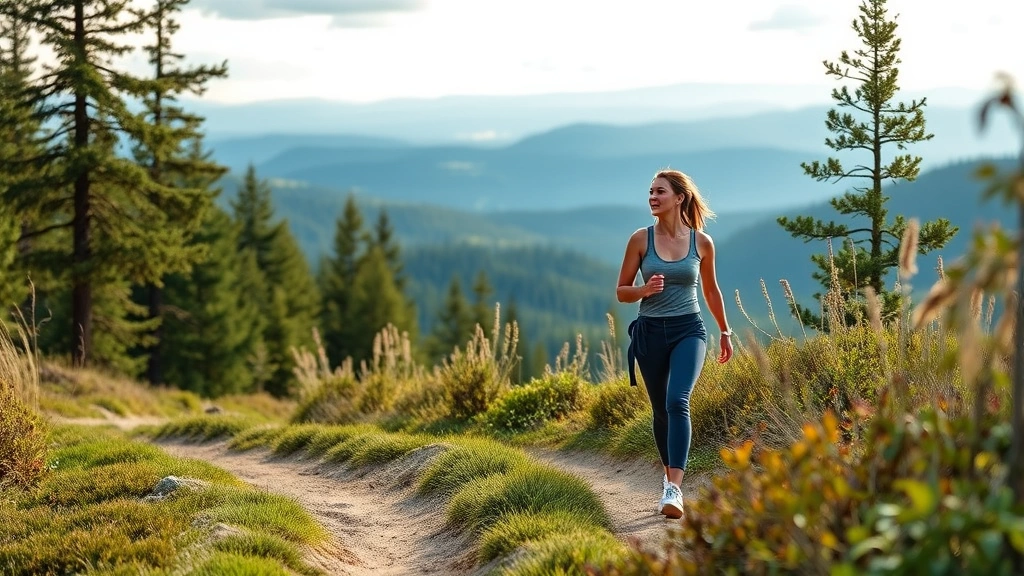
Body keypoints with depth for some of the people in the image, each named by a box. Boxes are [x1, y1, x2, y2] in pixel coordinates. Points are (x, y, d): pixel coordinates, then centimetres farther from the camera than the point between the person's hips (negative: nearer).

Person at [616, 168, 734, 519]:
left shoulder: (702, 242, 0)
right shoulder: (641, 239, -2)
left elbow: (710, 290, 15)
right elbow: (622, 292, 3)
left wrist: (725, 332, 23)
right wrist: (645, 289, -18)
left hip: (688, 330, -2)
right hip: (650, 332, 2)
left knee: (677, 402, -21)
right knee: (661, 410, 11)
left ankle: (674, 491, -29)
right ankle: (670, 475, 34)